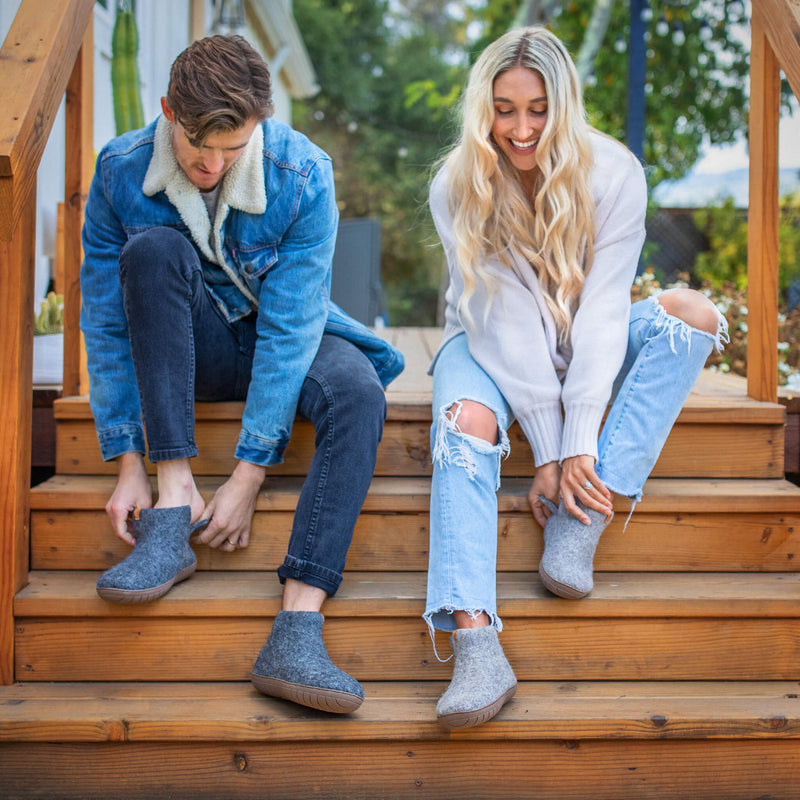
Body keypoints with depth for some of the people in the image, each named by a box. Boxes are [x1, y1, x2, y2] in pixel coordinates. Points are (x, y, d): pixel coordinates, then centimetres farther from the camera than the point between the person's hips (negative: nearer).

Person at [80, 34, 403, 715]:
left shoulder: (303, 175, -22)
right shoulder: (122, 172, -16)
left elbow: (290, 328, -24)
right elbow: (106, 323, -11)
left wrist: (247, 478, -27)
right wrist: (129, 464, -17)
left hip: (281, 339, -1)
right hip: (188, 349, 1)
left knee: (358, 394, -34)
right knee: (152, 248, -31)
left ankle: (297, 630, -42)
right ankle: (174, 503, -31)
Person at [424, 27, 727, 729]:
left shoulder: (613, 173, -15)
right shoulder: (457, 189, -16)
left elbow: (601, 308, -21)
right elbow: (503, 319, -22)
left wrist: (581, 443, -31)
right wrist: (546, 452, -28)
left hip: (586, 345, 2)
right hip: (492, 344, -1)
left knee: (691, 312, -26)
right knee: (466, 423, -34)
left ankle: (578, 526, -32)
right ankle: (476, 644, -47)